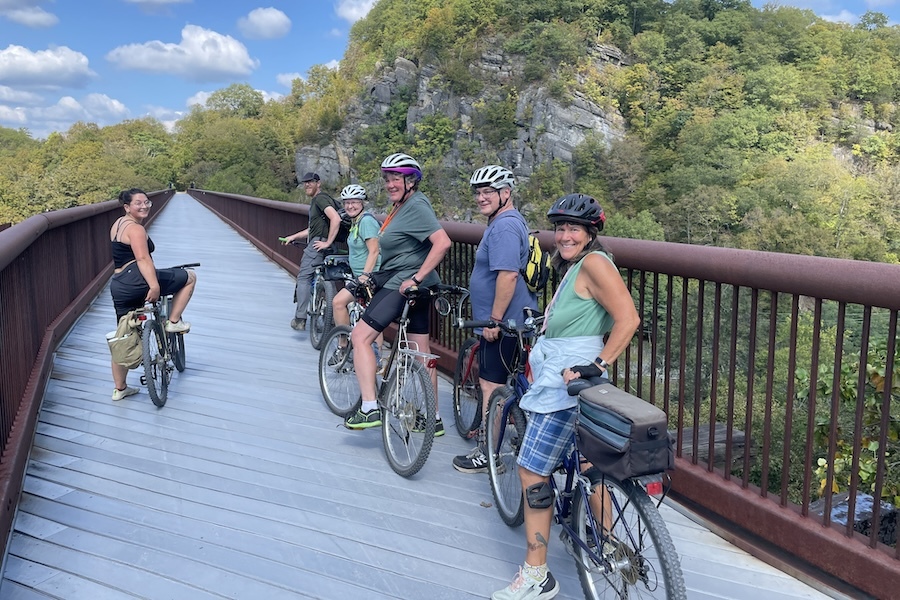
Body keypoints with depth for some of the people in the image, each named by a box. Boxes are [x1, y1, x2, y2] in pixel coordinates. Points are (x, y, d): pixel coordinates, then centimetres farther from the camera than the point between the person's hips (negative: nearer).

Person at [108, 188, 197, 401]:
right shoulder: (135, 228, -8)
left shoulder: (118, 224, 22)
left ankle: (120, 389, 25)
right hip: (137, 280, -10)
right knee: (190, 277, 7)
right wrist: (154, 285, -33)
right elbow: (142, 259, -23)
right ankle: (173, 322, 8)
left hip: (118, 286, 10)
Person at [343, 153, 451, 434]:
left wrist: (416, 277, -25)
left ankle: (370, 409, -11)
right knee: (421, 353, 13)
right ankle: (433, 419, 22)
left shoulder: (416, 206, -15)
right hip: (411, 287, 10)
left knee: (361, 336, -9)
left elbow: (443, 242, -27)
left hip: (404, 285, -10)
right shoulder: (401, 205, 14)